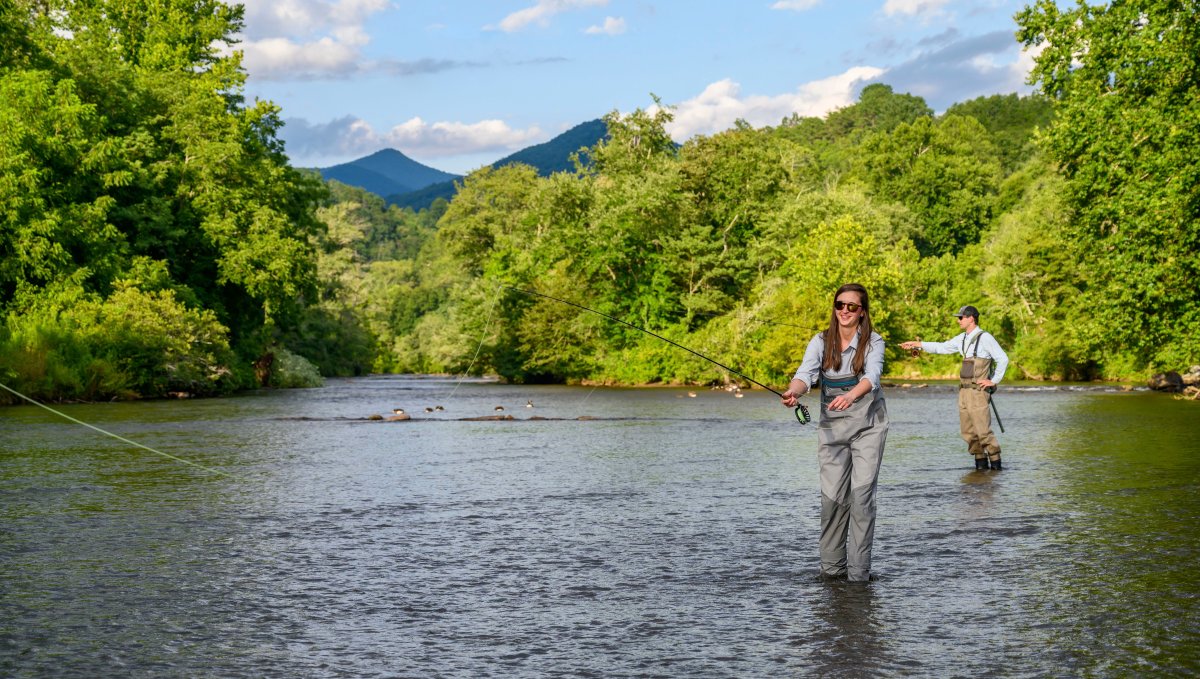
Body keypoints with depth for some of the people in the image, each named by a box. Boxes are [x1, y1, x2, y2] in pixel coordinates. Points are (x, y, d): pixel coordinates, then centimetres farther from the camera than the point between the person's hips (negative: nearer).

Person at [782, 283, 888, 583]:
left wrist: (850, 396, -48)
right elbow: (806, 373, -19)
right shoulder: (821, 341, -3)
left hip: (868, 426, -2)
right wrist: (793, 391, -43)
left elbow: (871, 376, -27)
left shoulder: (873, 342, -9)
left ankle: (859, 570, -4)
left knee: (862, 493, -9)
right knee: (832, 495, -2)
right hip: (831, 425, 2)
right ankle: (831, 566, 9)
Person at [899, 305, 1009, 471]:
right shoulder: (962, 338, 14)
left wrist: (994, 381, -10)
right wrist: (917, 344, 22)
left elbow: (1003, 359, -12)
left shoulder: (985, 338, -10)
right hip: (964, 390, 8)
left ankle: (995, 462, 1)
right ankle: (980, 461, 14)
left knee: (983, 430, -9)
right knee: (968, 431, 6)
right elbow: (941, 347, 25)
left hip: (978, 391, -8)